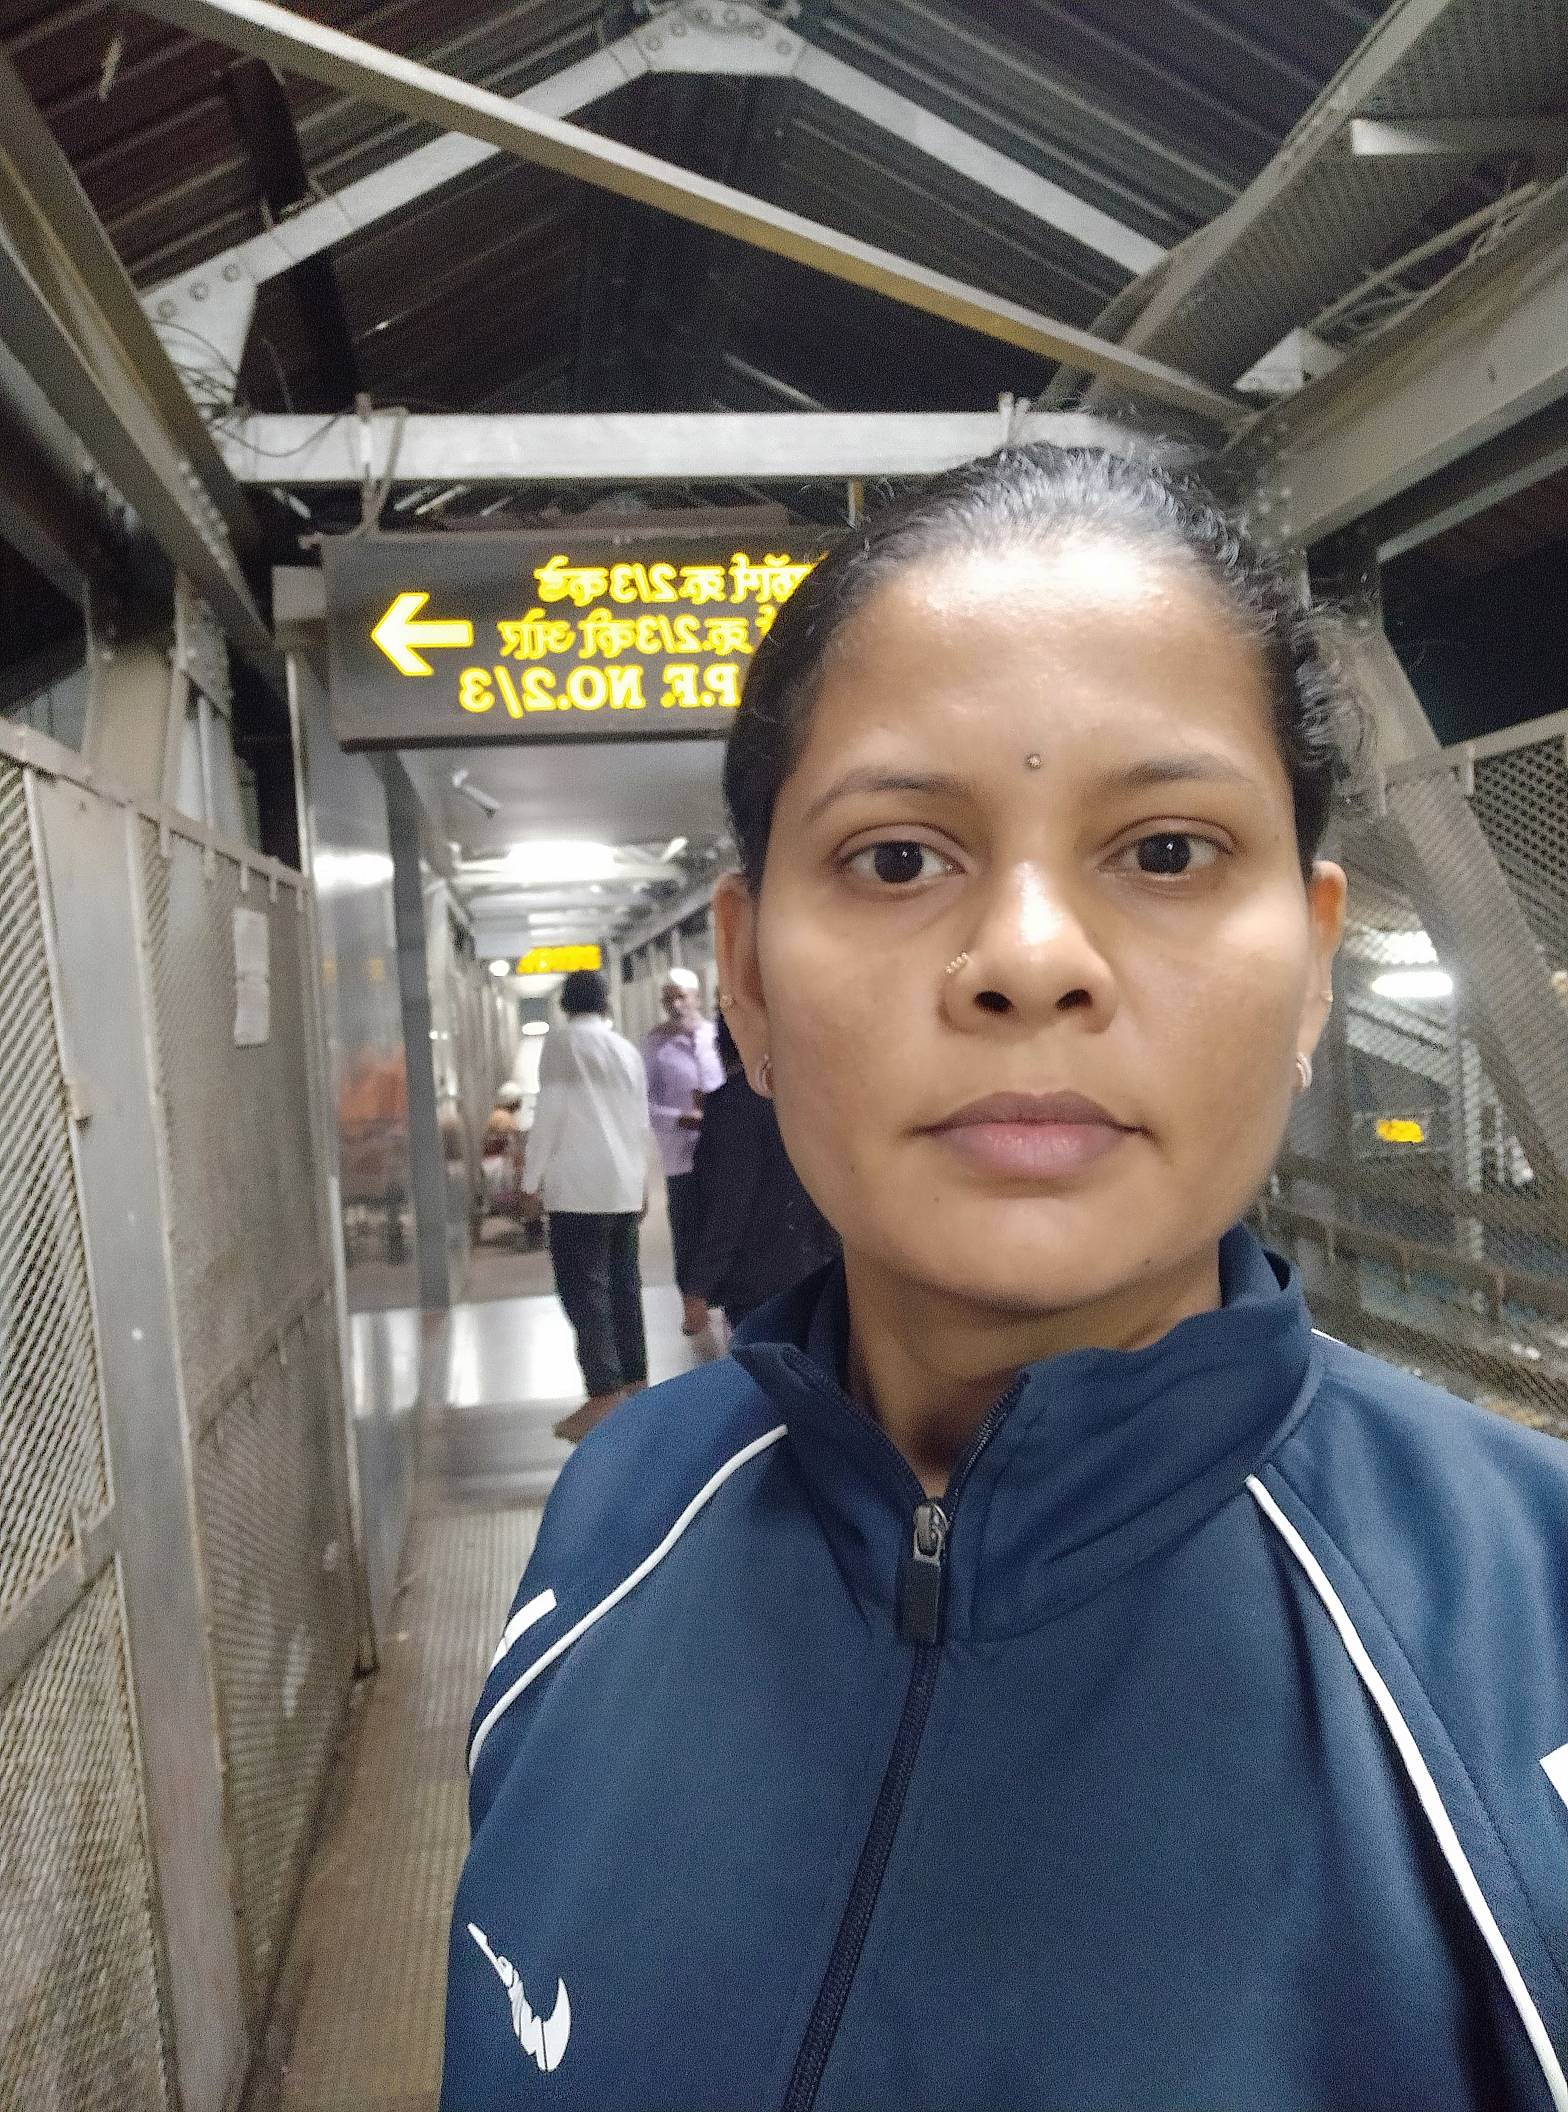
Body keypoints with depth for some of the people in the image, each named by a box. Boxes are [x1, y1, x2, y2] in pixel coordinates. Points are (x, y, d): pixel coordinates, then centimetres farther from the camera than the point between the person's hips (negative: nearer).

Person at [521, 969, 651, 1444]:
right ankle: (634, 1383, 17)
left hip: (578, 1187, -6)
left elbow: (550, 1112, -10)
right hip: (625, 1188, 6)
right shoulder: (627, 1050, 14)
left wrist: (531, 1179, -5)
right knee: (623, 1286, 12)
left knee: (584, 1290, -6)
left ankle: (604, 1397, -9)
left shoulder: (561, 1041, -4)